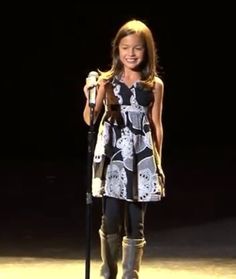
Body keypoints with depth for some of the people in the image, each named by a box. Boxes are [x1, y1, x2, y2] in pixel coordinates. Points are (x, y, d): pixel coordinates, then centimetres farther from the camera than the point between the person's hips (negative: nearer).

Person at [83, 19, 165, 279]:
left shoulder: (155, 85, 4)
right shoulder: (107, 80, 1)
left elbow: (156, 125, 9)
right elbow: (90, 120, -1)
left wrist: (158, 160, 7)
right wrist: (90, 98, -20)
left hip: (141, 158, 1)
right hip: (113, 155, -1)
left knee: (135, 222, 4)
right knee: (111, 219, -4)